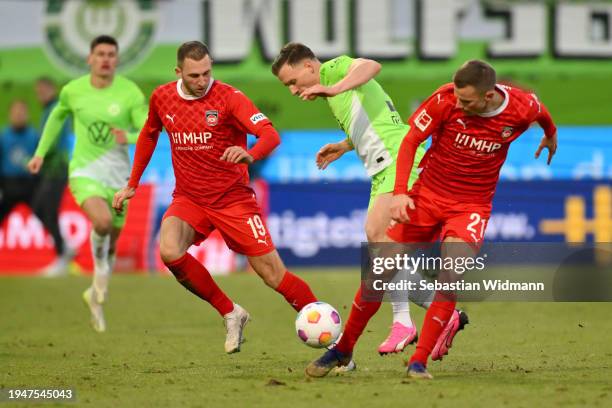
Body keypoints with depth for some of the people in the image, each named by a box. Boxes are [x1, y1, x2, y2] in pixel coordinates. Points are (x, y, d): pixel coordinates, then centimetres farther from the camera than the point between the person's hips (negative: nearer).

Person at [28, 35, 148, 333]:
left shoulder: (130, 93, -9)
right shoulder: (73, 90, -3)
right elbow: (58, 115, 19)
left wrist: (129, 138, -32)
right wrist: (40, 152, 18)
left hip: (118, 176, 1)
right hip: (84, 172, -1)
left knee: (110, 243, 11)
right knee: (102, 221, -31)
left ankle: (95, 295, 36)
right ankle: (101, 270, -2)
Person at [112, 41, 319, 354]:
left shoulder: (228, 98, -14)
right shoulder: (162, 98, 1)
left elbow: (271, 134, -26)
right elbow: (148, 136, 22)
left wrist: (250, 155, -47)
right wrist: (132, 184, 21)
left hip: (233, 199, -3)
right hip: (188, 199, 3)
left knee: (274, 275, -8)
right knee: (169, 252, -27)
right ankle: (230, 314, -8)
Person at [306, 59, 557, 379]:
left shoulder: (522, 108, -15)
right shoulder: (446, 100, -19)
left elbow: (541, 113, 11)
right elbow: (410, 140, -10)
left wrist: (550, 136, 33)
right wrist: (400, 192, -21)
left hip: (472, 205, 0)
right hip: (427, 194, 0)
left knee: (451, 279, -23)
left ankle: (419, 362, -11)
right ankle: (343, 350, 14)